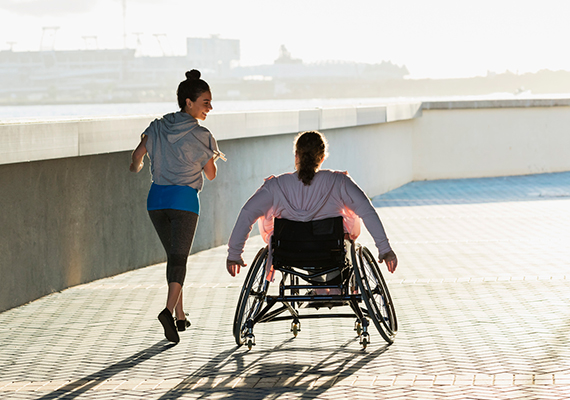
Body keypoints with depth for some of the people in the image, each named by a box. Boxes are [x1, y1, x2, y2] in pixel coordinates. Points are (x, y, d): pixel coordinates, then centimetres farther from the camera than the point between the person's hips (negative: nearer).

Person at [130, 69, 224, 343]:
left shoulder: (158, 126, 5)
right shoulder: (200, 135, -7)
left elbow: (138, 154, 8)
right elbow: (211, 174, 1)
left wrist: (135, 167, 31)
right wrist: (213, 157, 22)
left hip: (157, 197, 5)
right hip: (184, 198, -5)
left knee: (173, 255, 17)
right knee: (179, 258, -6)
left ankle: (180, 316, 18)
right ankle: (169, 310, -29)